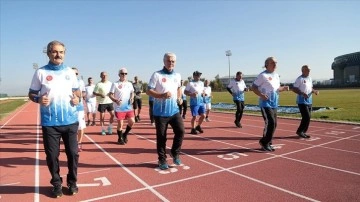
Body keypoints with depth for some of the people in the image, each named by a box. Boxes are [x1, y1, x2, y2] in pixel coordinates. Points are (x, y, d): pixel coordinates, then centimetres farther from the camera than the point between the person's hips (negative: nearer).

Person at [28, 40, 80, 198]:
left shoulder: (70, 72, 8)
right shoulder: (41, 72, 1)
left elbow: (76, 91, 17)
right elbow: (31, 94, 4)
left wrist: (77, 98, -5)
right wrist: (38, 99, -18)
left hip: (70, 121, 2)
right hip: (50, 123, -1)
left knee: (73, 153, 7)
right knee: (52, 155, 7)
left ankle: (72, 182, 25)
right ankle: (57, 184, 26)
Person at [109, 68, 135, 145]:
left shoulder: (129, 84, 9)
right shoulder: (115, 84, -4)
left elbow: (132, 92, 19)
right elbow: (110, 95, -6)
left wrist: (132, 98, -3)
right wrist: (116, 100, -24)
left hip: (128, 107, 4)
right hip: (119, 108, -4)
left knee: (132, 121, 1)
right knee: (120, 124, 2)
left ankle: (125, 134, 25)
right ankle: (120, 138, 23)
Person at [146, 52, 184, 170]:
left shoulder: (177, 76, 10)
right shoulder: (157, 75, -7)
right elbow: (148, 91, -9)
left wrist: (179, 98, 10)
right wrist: (162, 95, -23)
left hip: (174, 110, 4)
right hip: (160, 112, -4)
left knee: (180, 131, -5)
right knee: (161, 136, 4)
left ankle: (175, 153, 18)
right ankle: (162, 160, 20)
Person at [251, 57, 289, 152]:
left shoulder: (277, 75, 15)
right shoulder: (263, 75, -10)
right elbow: (253, 87, -12)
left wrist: (283, 88, 4)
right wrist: (261, 95, -26)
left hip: (274, 104, 8)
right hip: (266, 103, -8)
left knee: (274, 124, 10)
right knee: (271, 123, -13)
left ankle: (266, 143, 22)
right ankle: (265, 142, 3)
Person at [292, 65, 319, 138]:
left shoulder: (310, 78, 15)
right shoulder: (300, 79, -11)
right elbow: (294, 89, -16)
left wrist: (314, 91, 3)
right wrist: (302, 93, -28)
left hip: (309, 101, 9)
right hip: (302, 101, -8)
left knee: (308, 117, 9)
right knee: (306, 117, -12)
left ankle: (303, 132, 18)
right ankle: (299, 131, 1)